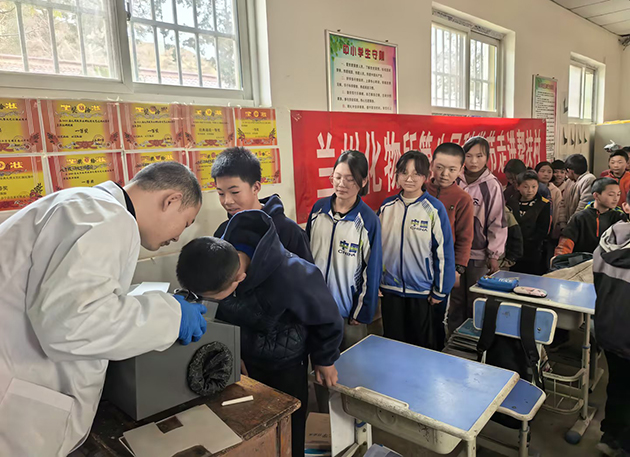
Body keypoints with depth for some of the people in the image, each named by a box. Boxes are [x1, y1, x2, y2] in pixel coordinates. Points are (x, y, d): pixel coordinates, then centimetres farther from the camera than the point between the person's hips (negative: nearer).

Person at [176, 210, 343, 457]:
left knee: (287, 436, 12)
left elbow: (326, 316, -17)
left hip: (286, 363, -4)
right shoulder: (215, 262, -25)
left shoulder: (290, 277, -39)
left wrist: (324, 359, -3)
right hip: (239, 358, 4)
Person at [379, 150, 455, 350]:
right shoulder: (387, 206, 2)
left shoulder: (434, 208, -9)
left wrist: (440, 291, -7)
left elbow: (444, 251, -7)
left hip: (423, 293, -3)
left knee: (426, 348, 13)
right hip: (390, 290, 3)